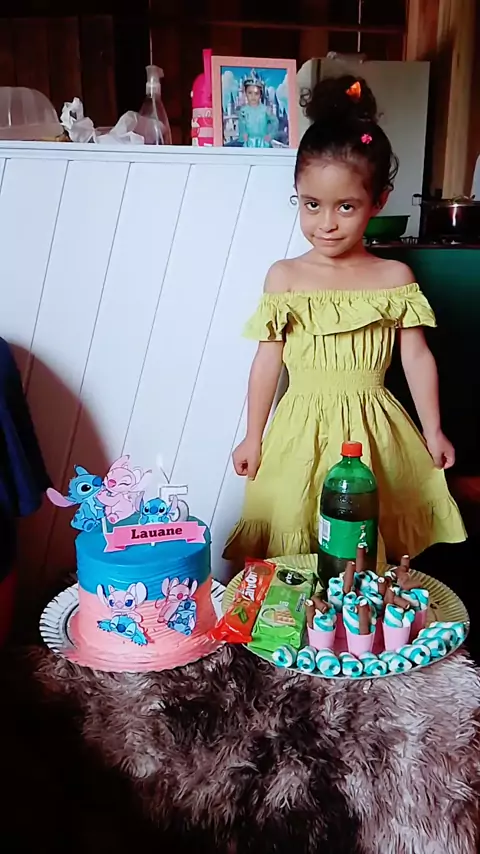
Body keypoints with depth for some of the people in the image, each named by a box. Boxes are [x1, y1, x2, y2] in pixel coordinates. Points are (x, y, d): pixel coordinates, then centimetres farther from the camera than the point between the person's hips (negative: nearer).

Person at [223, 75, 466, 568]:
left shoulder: (394, 278, 1)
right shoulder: (284, 277, 0)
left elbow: (417, 358, 5)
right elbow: (267, 361, 2)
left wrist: (433, 432, 6)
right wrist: (253, 438, 5)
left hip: (373, 431, 1)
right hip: (302, 431, 0)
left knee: (373, 555, 6)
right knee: (292, 559, 4)